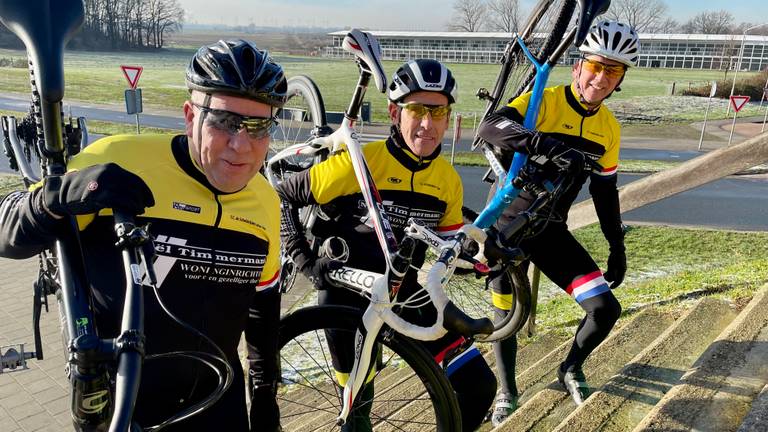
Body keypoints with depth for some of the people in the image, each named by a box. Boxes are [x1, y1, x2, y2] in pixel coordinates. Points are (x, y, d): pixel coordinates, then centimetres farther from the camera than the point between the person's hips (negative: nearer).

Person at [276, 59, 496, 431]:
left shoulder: (448, 180, -4)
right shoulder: (360, 162, -19)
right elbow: (282, 197, -12)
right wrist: (307, 261, -17)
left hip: (404, 294, 5)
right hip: (347, 293, -4)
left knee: (479, 386, 1)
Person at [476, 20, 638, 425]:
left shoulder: (609, 128, 2)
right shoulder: (544, 101, -16)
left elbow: (605, 191, 12)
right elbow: (490, 126, -34)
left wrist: (617, 248, 14)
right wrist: (541, 142, -50)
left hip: (551, 229, 5)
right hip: (508, 223, -4)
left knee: (606, 309, -3)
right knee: (505, 315, 3)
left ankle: (570, 370, 26)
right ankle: (507, 393, 28)